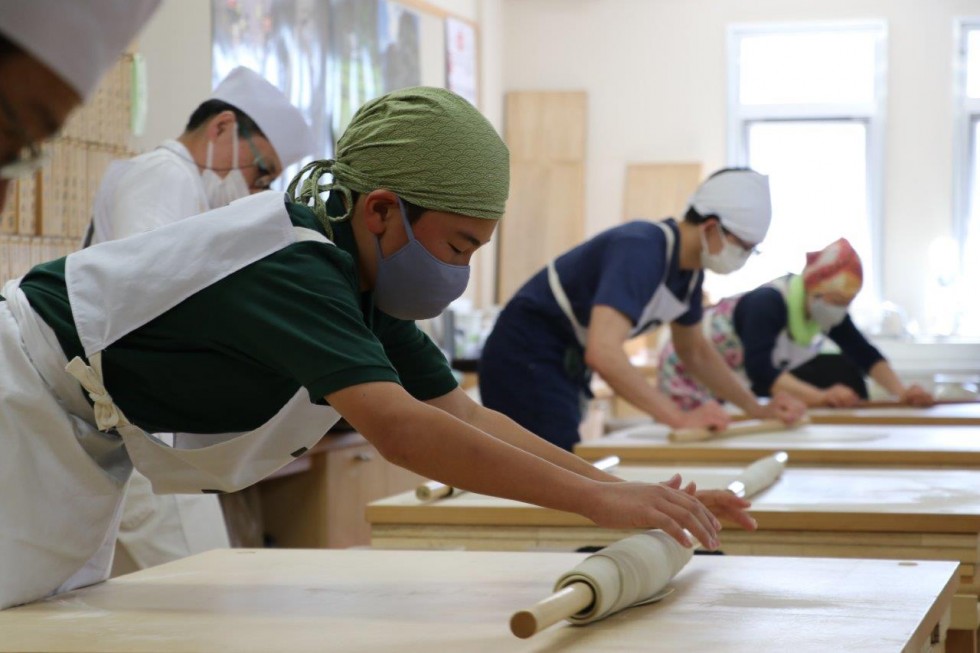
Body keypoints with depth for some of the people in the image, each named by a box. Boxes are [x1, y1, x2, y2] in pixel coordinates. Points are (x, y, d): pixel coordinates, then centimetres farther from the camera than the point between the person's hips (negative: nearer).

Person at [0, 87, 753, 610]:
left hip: (87, 441, 9)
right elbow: (400, 427, -45)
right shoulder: (295, 269, -33)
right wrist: (595, 499, -44)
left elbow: (468, 416, -2)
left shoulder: (369, 294, -3)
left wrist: (628, 490, -12)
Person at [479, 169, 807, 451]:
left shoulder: (689, 269, 2)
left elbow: (694, 350, 19)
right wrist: (679, 417, -37)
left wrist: (756, 408, 9)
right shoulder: (641, 251, -26)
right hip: (525, 359, -10)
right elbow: (603, 352, -38)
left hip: (563, 366, 10)